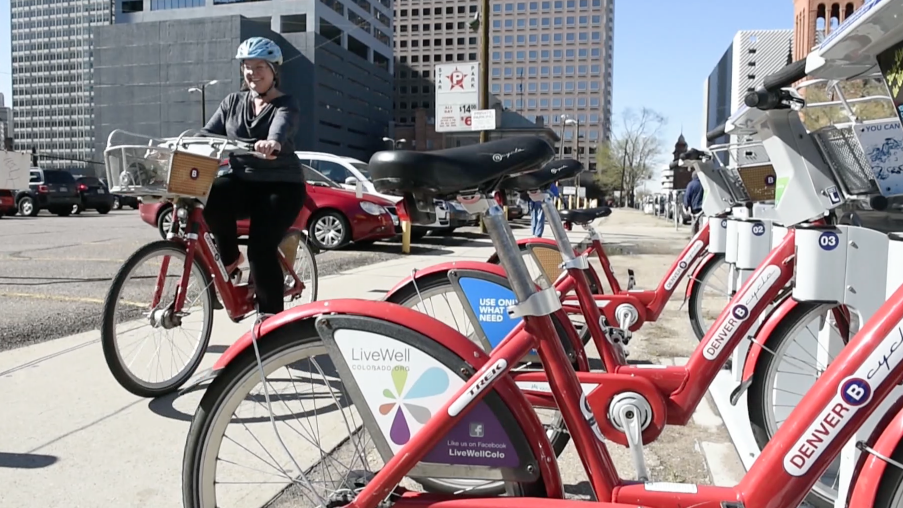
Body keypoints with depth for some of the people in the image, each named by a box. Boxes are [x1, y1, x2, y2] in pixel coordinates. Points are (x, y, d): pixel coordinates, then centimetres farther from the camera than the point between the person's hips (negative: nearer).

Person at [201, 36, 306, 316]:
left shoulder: (286, 105, -4)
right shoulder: (232, 102, 12)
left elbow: (281, 128, -28)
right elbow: (208, 133, 3)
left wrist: (272, 143, -51)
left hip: (282, 185, -4)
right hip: (242, 181, 4)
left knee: (261, 247, -19)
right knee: (211, 195, -30)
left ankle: (271, 316, -3)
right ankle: (230, 256, -6)